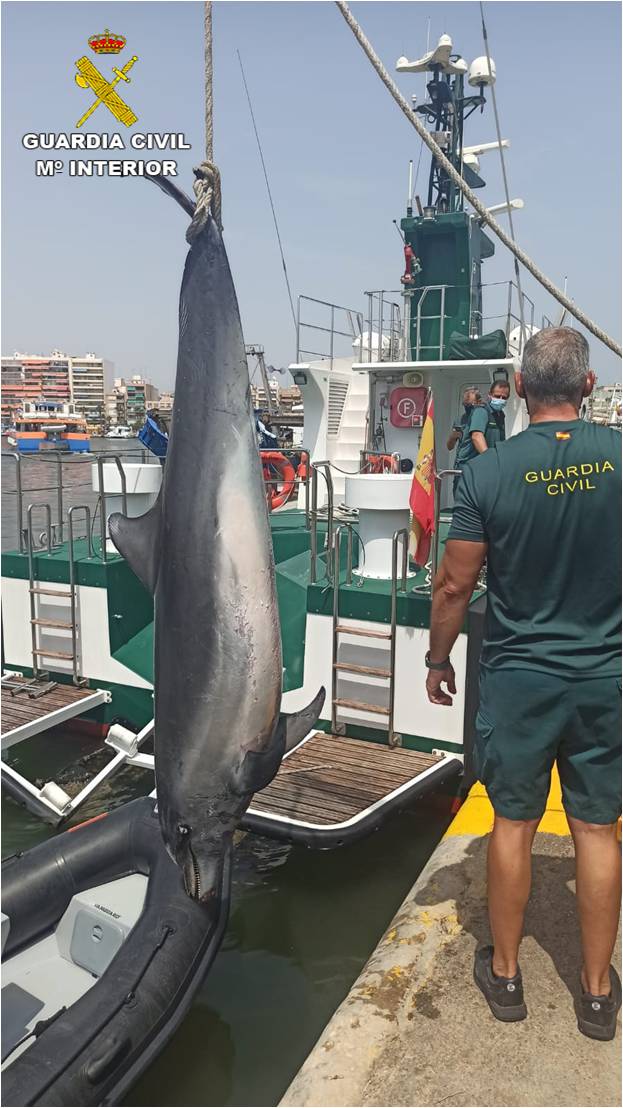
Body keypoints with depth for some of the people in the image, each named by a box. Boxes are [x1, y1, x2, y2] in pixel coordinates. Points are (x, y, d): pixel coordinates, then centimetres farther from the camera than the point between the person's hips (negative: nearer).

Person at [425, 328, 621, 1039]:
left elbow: (454, 585, -9)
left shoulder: (487, 472, -13)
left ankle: (504, 973, 32)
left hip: (518, 678, -1)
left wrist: (438, 659, 6)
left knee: (513, 825, 14)